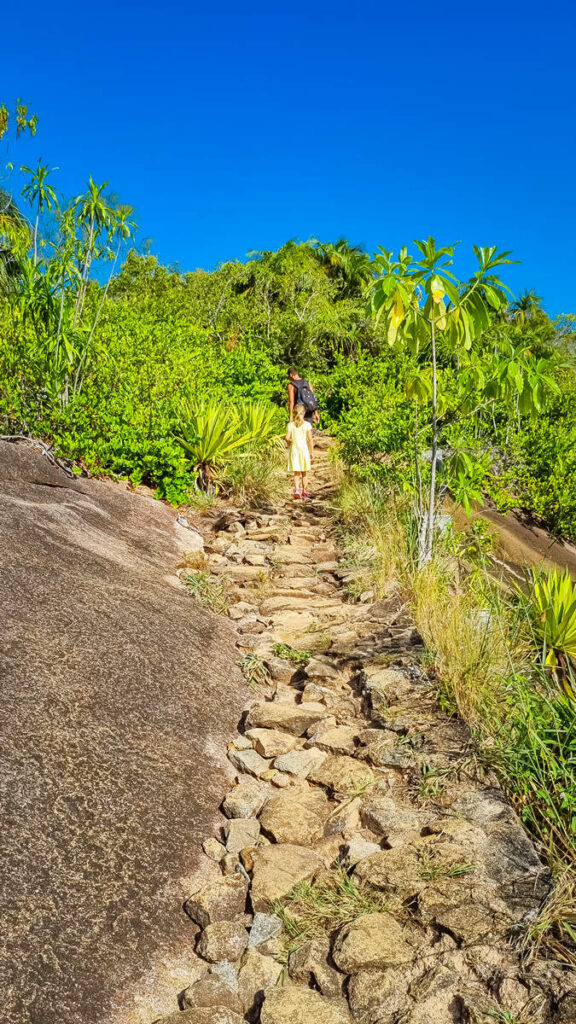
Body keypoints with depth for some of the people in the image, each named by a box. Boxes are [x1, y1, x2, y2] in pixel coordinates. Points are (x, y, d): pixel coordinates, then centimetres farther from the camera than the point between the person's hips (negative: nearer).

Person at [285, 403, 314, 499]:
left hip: (294, 450, 1)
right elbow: (310, 439, -7)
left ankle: (297, 489, -12)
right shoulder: (307, 425, -5)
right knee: (304, 473, 13)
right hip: (304, 449, -1)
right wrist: (312, 452, 0)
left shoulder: (290, 425, -3)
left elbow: (287, 438, -10)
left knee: (296, 473, 7)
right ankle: (304, 492, 19)